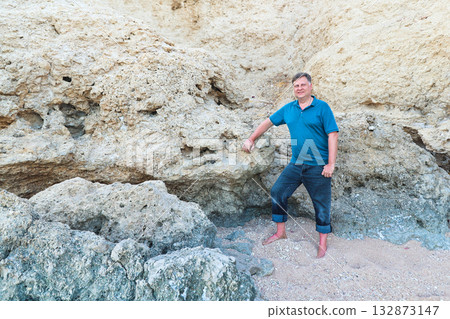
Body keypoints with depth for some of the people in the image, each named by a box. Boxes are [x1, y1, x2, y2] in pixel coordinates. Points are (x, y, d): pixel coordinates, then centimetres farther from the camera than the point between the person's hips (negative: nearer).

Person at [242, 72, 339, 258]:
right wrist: (251, 139, 12)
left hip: (318, 166, -5)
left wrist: (331, 164, -16)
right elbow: (268, 122, 16)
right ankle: (281, 232, 22)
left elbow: (332, 135, -10)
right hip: (296, 164, 5)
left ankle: (322, 243, 23)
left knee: (321, 204, 4)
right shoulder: (288, 109, 8)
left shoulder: (322, 108, -6)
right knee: (277, 193, 4)